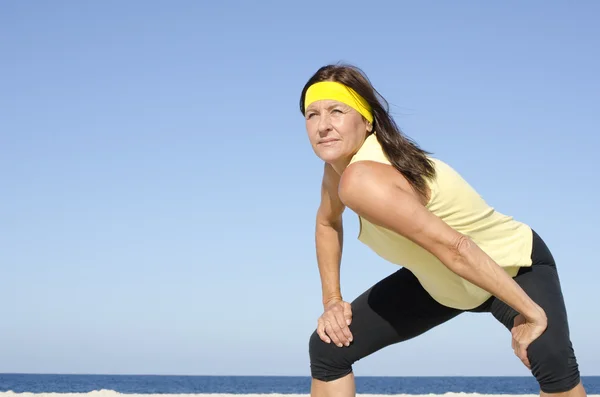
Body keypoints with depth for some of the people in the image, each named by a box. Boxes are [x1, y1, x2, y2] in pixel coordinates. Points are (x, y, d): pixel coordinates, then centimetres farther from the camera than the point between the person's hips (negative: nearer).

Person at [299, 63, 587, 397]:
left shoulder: (360, 180, -35)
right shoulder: (342, 160, -9)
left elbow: (454, 248, -37)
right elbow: (328, 223, 13)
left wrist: (530, 311, -37)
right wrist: (332, 302, 7)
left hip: (516, 266, -9)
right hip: (440, 283, 9)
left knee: (555, 364, -37)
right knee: (329, 348, 2)